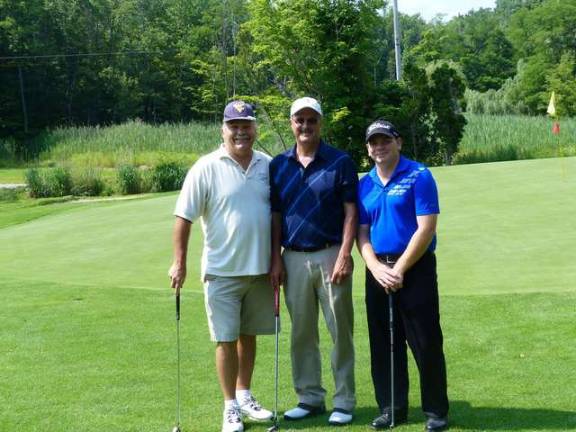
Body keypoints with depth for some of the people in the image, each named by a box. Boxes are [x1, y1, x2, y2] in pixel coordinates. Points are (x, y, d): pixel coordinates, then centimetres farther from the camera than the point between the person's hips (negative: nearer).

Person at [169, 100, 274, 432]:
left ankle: (245, 395, 31)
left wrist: (277, 258, 9)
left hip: (260, 268, 4)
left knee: (249, 335, 15)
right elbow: (184, 217, -7)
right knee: (226, 339, 2)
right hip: (222, 270, -4)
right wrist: (179, 263, -10)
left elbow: (277, 214, 12)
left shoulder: (268, 165, 4)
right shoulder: (207, 168, -8)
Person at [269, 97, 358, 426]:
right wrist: (276, 259, 3)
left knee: (340, 331, 3)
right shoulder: (278, 165, 7)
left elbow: (351, 212, -5)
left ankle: (344, 401, 12)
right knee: (302, 333, 10)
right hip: (294, 259, 3)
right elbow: (276, 216, 9)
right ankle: (310, 398, 21)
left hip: (330, 256, -3)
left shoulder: (340, 162, -2)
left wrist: (344, 256, -13)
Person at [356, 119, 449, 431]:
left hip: (414, 268, -5)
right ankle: (391, 407, 19)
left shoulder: (419, 176, -6)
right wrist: (377, 269, -8)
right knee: (383, 344, 8)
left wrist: (399, 269, -14)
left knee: (426, 342, -1)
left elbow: (426, 229, -12)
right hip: (378, 271, 5)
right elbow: (362, 233, 9)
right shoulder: (364, 185, 10)